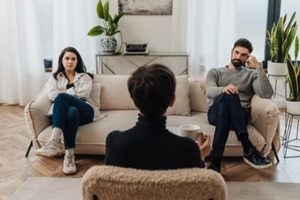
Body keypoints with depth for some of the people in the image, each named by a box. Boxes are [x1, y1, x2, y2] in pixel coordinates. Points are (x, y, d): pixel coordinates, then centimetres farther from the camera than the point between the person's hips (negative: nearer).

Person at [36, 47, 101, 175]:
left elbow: (84, 93, 0)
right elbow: (52, 95, 3)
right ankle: (69, 155, -46)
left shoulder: (85, 77, 23)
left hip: (85, 112, -1)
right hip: (63, 112, 1)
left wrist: (64, 92, 2)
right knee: (71, 111, -39)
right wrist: (74, 93, -1)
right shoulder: (54, 77, 25)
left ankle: (54, 142, -46)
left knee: (61, 97, -33)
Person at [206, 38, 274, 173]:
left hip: (240, 116, 0)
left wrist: (259, 67, -7)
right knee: (228, 95, -36)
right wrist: (223, 89, -30)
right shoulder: (215, 72, 18)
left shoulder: (251, 74, 18)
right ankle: (248, 148, -45)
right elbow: (209, 91, -6)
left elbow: (267, 94, -3)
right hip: (216, 113, 0)